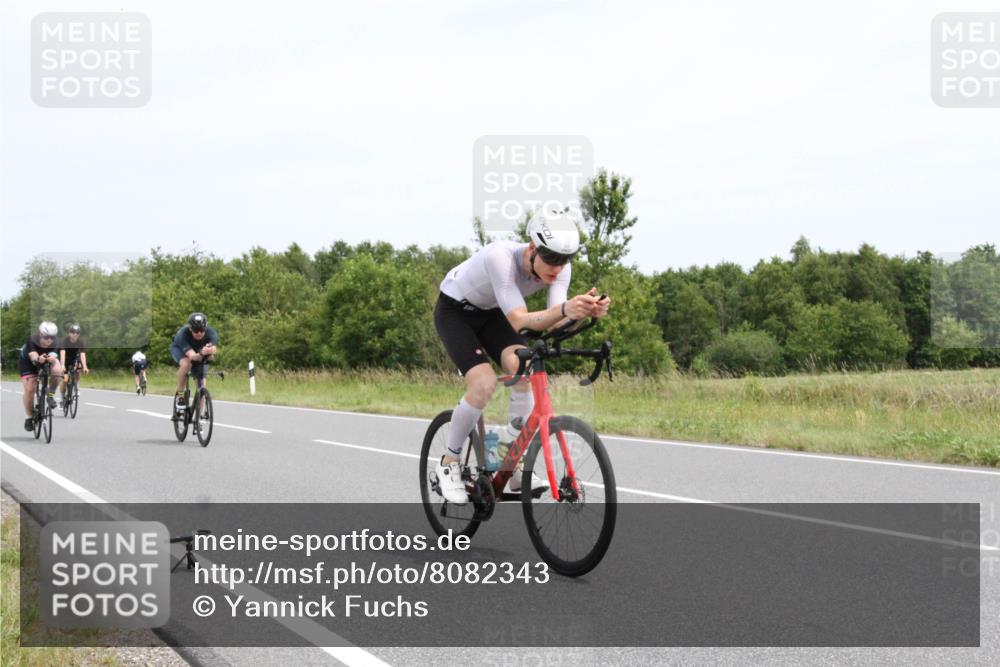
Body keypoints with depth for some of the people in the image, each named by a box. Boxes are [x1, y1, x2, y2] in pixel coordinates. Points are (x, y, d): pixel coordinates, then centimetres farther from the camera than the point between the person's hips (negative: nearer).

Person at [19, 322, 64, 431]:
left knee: (57, 371, -31)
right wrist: (38, 359, -74)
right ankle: (29, 417, 6)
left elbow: (54, 356, -46)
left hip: (47, 361, 1)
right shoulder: (32, 340, -36)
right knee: (29, 389, -14)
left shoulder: (54, 344, -30)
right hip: (29, 362, -1)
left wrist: (52, 358, -71)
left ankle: (51, 395, -6)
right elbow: (33, 356, -51)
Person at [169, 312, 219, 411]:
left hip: (199, 352, 3)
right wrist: (201, 354, -71)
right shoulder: (183, 334, -41)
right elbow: (192, 356, -50)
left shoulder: (211, 333, -34)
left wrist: (210, 352, -67)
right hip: (179, 349, -3)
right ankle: (179, 395, -17)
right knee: (186, 364, -36)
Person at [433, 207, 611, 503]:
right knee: (484, 383, -24)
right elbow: (518, 321, -45)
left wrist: (585, 311, -52)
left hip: (490, 313, 5)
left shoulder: (559, 267, -21)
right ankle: (449, 463, -3)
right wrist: (565, 309, -61)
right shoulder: (501, 257, -39)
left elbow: (554, 319, -31)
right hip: (455, 310, -5)